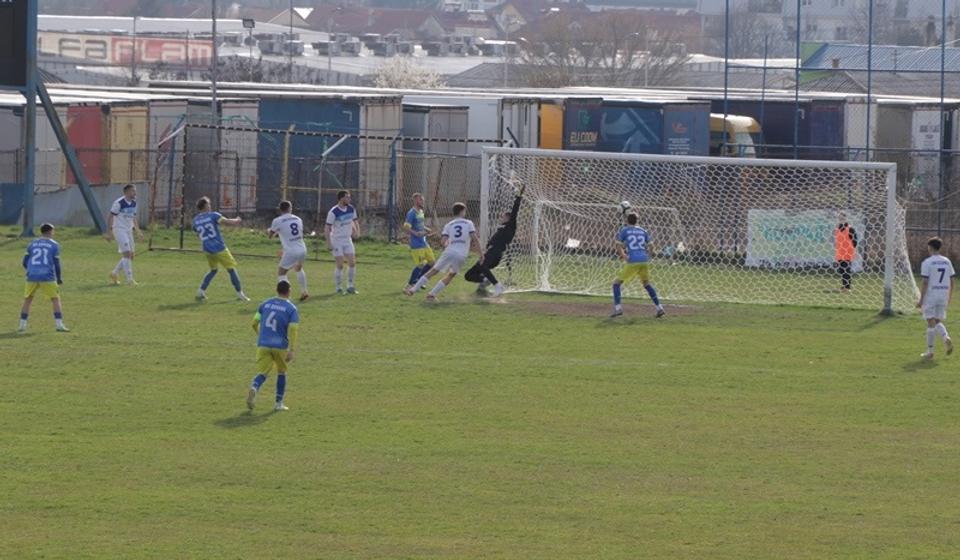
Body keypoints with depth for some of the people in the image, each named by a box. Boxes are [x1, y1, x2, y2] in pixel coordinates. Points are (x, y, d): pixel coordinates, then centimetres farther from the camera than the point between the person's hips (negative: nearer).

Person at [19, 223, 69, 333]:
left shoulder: (32, 244, 11)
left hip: (32, 276, 3)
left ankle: (22, 325, 9)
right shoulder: (54, 245, 3)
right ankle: (59, 325, -4)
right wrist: (59, 278, 14)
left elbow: (25, 262, 12)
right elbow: (56, 263, 1)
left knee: (27, 299, 14)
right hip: (47, 277, -3)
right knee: (55, 299, 5)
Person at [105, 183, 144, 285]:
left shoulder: (133, 203, 8)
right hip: (119, 230, -8)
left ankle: (114, 274, 24)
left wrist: (137, 230, 15)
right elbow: (110, 217, -12)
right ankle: (130, 279, -13)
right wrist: (109, 232, -16)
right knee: (127, 253, -15)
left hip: (128, 230, 8)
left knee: (131, 255, 7)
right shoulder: (119, 203, -14)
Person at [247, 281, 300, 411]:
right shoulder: (291, 309, -3)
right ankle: (278, 403, 19)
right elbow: (293, 329, -13)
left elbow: (255, 323, 10)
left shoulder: (265, 304, 9)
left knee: (262, 373, 0)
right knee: (282, 373, 19)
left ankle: (254, 388, -33)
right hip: (280, 346, -2)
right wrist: (291, 350, -14)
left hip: (263, 345, 2)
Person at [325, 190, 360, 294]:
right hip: (336, 241, -5)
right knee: (340, 265, -6)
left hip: (347, 240, 5)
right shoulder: (333, 212, -18)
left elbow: (355, 221, 15)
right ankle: (339, 288, 7)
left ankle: (350, 286, 11)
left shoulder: (351, 209, -1)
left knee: (352, 263, -1)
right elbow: (328, 228, -15)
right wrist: (328, 243, -18)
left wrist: (357, 231, -4)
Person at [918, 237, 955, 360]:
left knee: (931, 322, 0)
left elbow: (925, 282, -12)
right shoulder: (947, 262, 8)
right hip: (943, 296, 5)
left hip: (930, 295, -5)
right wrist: (949, 297, 20)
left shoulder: (927, 262, -8)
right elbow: (951, 281, 10)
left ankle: (930, 351, 3)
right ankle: (946, 338, -14)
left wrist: (921, 299, -8)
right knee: (938, 321, 15)